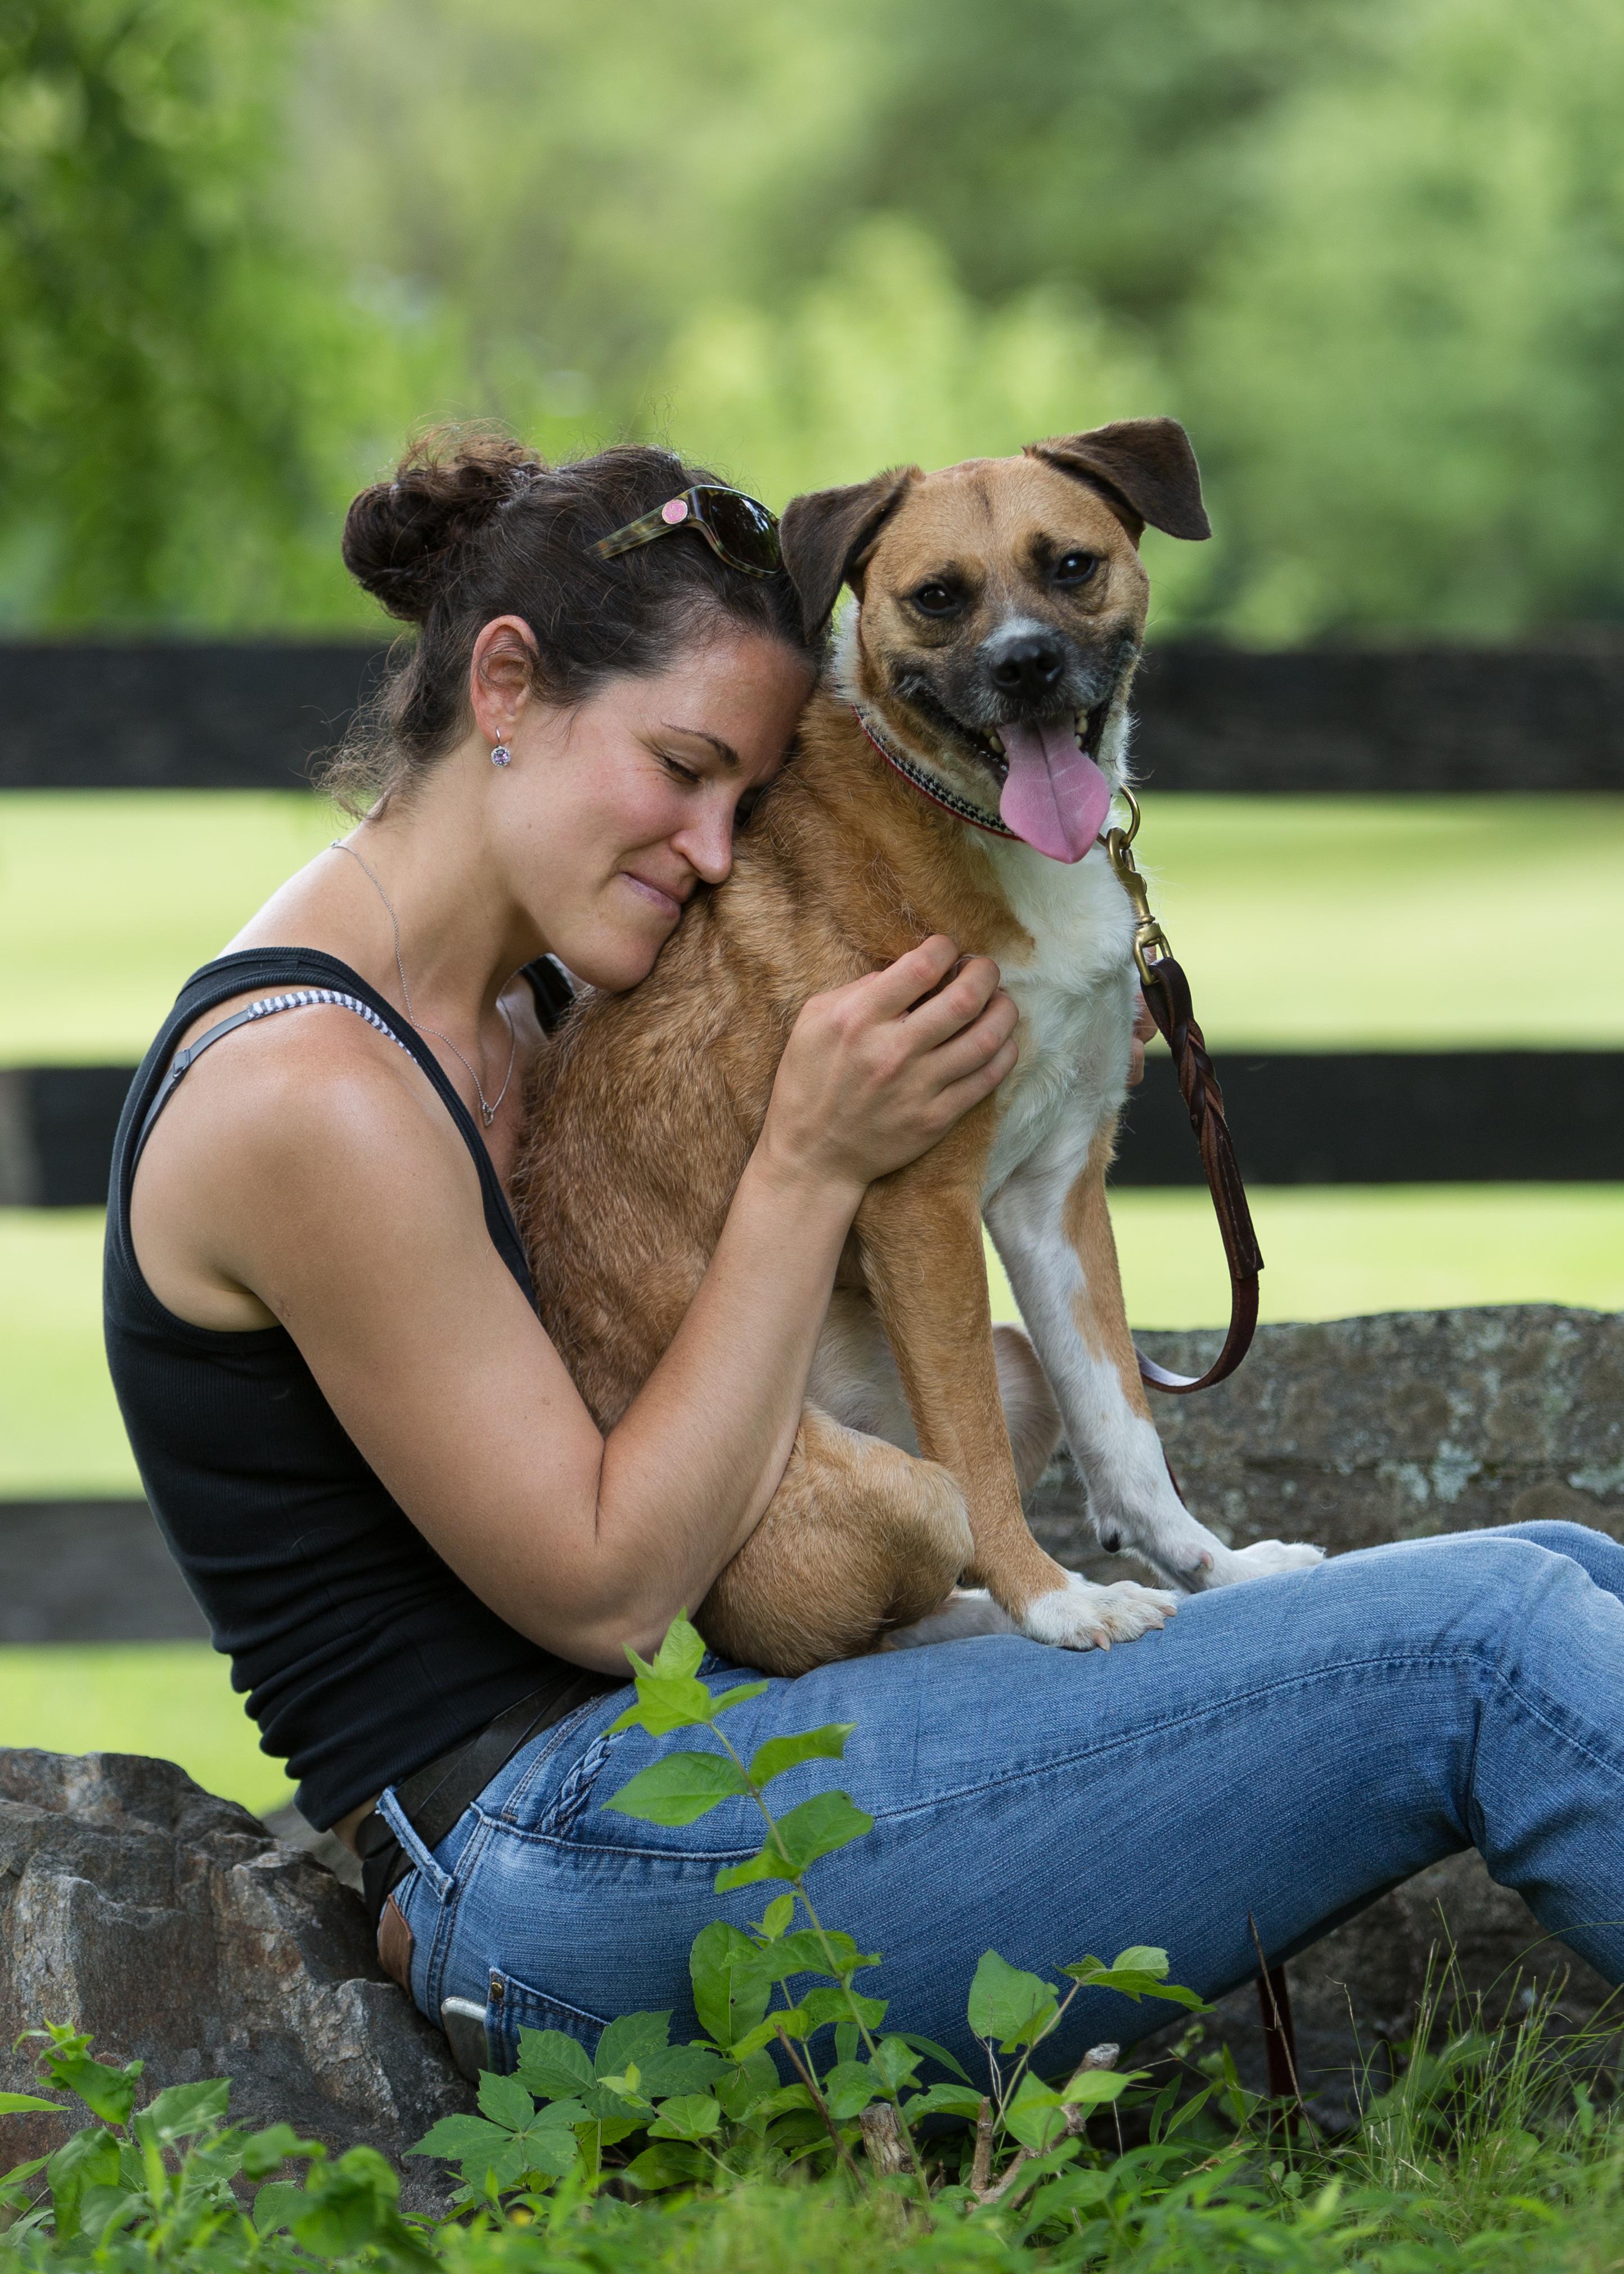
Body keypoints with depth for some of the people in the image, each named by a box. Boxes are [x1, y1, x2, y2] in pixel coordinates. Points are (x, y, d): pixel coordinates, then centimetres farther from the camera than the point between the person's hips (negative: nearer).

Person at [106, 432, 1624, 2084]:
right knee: (1482, 1655, -19)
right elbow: (604, 1591, -13)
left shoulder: (512, 1007, 15)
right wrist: (812, 1169, -11)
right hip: (551, 1866, -10)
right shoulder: (309, 1097, -15)